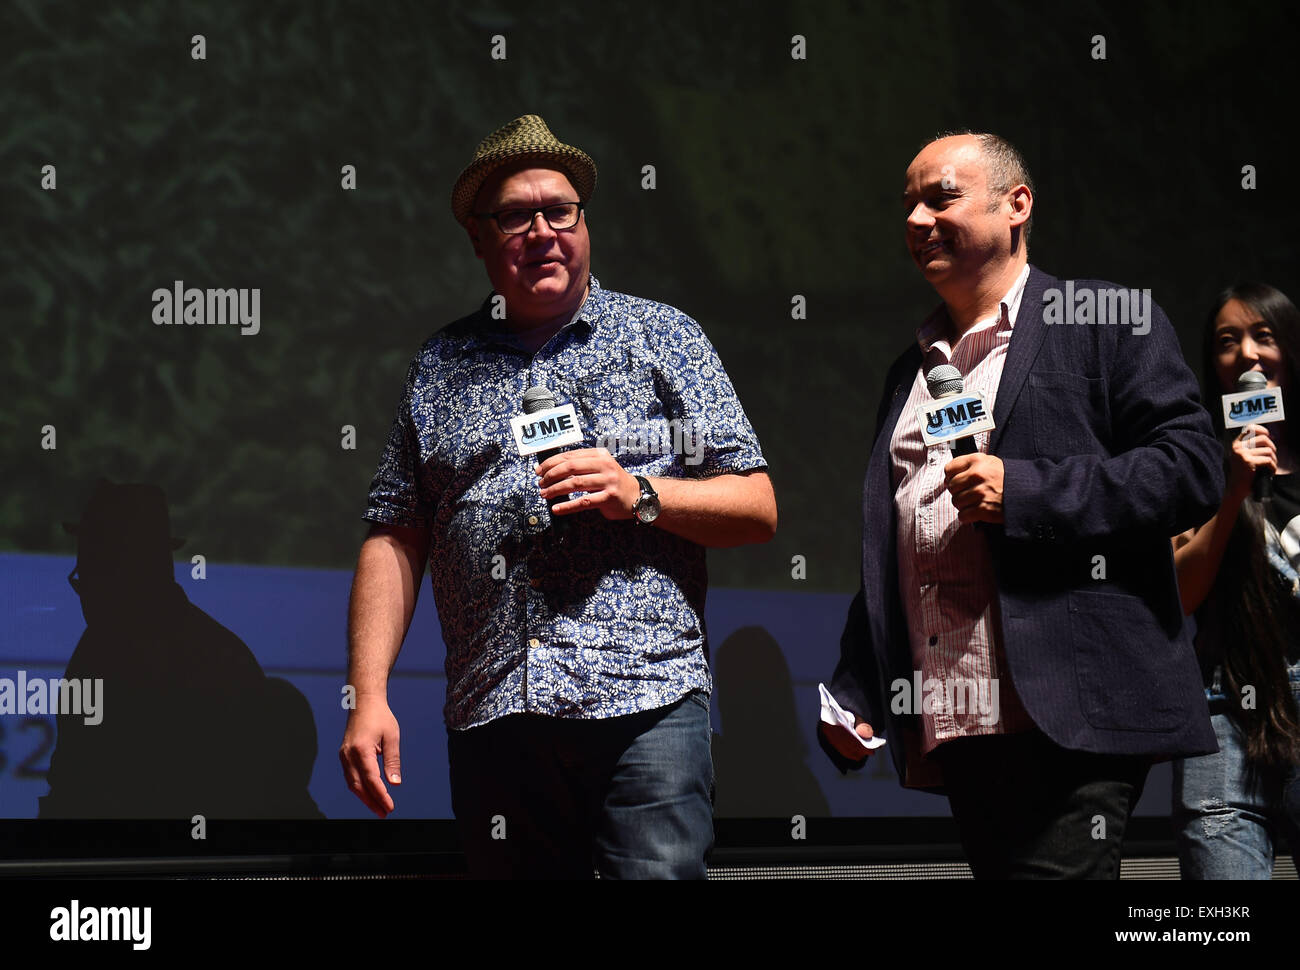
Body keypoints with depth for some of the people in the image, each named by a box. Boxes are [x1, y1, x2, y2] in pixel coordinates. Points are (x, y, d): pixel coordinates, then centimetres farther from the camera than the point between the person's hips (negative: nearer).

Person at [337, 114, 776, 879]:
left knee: (660, 870, -16)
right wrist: (369, 696, 3)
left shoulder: (662, 338, 11)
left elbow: (757, 508, 7)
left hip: (645, 701, -2)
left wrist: (640, 494, -10)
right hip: (491, 719, 3)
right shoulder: (440, 367, 17)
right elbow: (395, 540, 14)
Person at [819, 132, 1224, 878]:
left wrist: (1023, 489, -14)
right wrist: (853, 694, 16)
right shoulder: (912, 369, 24)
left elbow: (1192, 468, -8)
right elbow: (885, 553, 26)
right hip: (954, 726, 7)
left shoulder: (1107, 320, 3)